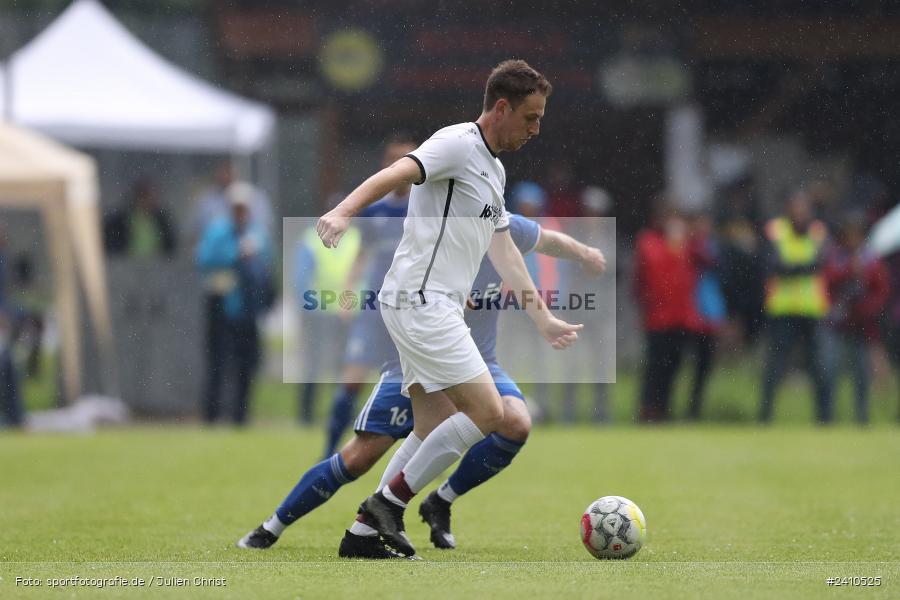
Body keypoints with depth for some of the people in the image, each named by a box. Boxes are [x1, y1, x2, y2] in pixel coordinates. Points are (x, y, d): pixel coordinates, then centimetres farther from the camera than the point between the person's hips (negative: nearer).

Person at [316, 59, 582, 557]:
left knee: (436, 431, 9)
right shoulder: (457, 144, -10)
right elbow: (395, 174, -26)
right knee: (487, 412, -12)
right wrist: (343, 212, -44)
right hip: (419, 300, -10)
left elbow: (504, 252, 28)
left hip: (434, 309, 10)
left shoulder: (493, 170, 20)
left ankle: (366, 530, 8)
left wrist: (543, 319, 29)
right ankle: (390, 502, -8)